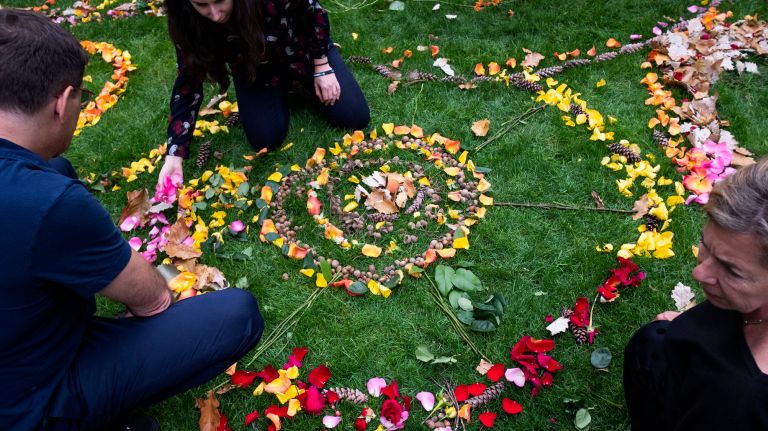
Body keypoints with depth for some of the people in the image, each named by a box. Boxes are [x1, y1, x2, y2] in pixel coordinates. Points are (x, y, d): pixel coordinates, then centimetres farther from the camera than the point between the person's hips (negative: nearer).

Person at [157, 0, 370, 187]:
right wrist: (174, 156, -28)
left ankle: (297, 79, 20)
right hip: (254, 70, 1)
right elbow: (187, 86, -22)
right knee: (266, 138, -16)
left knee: (355, 117, -6)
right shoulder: (189, 26, -30)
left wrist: (322, 68, -14)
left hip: (303, 49, -1)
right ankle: (280, 87, 15)